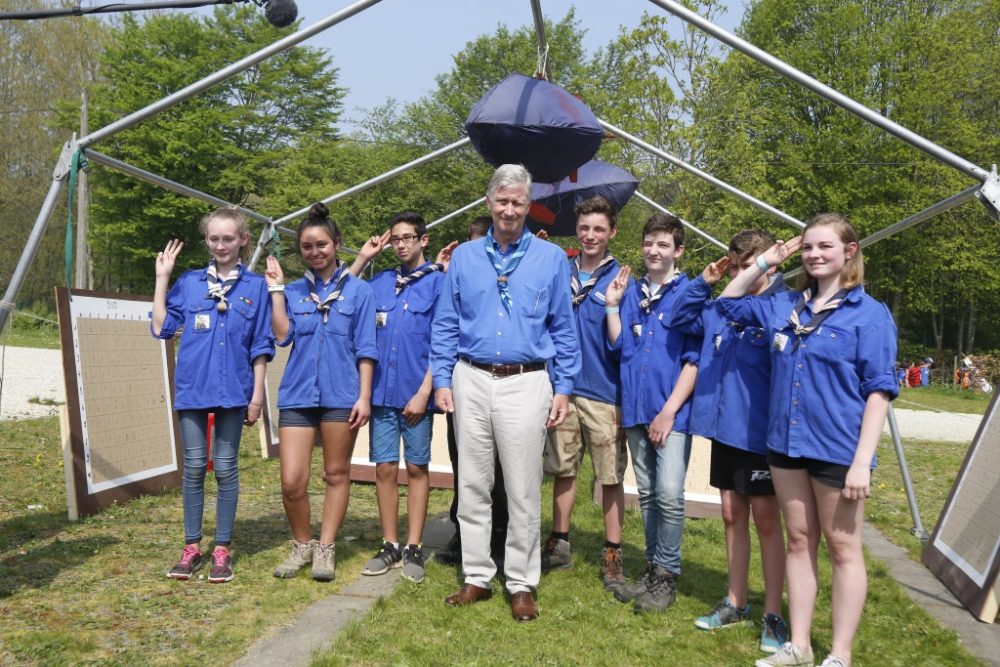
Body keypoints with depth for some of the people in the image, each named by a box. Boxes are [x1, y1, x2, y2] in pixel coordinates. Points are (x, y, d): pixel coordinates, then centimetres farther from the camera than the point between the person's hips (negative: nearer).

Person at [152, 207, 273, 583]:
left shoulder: (255, 287, 3)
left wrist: (257, 394, -1)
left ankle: (223, 549, 14)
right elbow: (161, 327, 3)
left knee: (225, 468, 4)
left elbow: (261, 346, 3)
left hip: (233, 390, -2)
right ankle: (192, 546, 18)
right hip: (192, 387, 2)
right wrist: (162, 278, 3)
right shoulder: (190, 282, 8)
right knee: (194, 467, 7)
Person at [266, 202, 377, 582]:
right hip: (297, 393, 2)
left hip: (341, 394, -2)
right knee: (291, 481, -2)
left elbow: (365, 349, 1)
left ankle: (325, 549, 20)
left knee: (336, 475, 7)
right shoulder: (294, 291, 11)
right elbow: (282, 336, -3)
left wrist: (364, 397, -6)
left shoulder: (358, 290, 4)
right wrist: (276, 288, -1)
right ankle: (302, 545, 19)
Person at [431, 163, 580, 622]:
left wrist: (564, 388, 1)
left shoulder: (551, 258, 5)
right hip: (471, 381, 2)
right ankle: (477, 577, 22)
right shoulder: (464, 256, 9)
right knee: (472, 486, 8)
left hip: (526, 383, -2)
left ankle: (522, 584, 17)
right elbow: (445, 325, 10)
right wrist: (441, 380, 2)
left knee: (523, 490, 3)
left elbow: (563, 328, 6)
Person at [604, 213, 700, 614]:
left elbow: (695, 359, -8)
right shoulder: (630, 290, 9)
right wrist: (612, 306, -2)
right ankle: (652, 566, 26)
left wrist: (669, 411, -12)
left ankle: (667, 574, 7)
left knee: (669, 493, -9)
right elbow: (619, 345, 8)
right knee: (647, 493, 13)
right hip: (635, 408, 5)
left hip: (672, 410, -5)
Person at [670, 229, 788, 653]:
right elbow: (679, 319, 21)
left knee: (766, 520, 4)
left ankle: (773, 614, 15)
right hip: (723, 427, 6)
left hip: (759, 431, -6)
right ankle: (735, 603, 27)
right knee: (732, 515, 14)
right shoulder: (718, 308, 8)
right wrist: (703, 282, 6)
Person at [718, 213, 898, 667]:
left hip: (837, 447, -5)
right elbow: (729, 303, 22)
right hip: (787, 442, 5)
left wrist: (863, 460, -17)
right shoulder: (785, 306, 8)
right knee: (799, 541, 13)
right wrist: (765, 262, 9)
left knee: (842, 547, 6)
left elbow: (878, 390, -10)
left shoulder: (869, 313, -7)